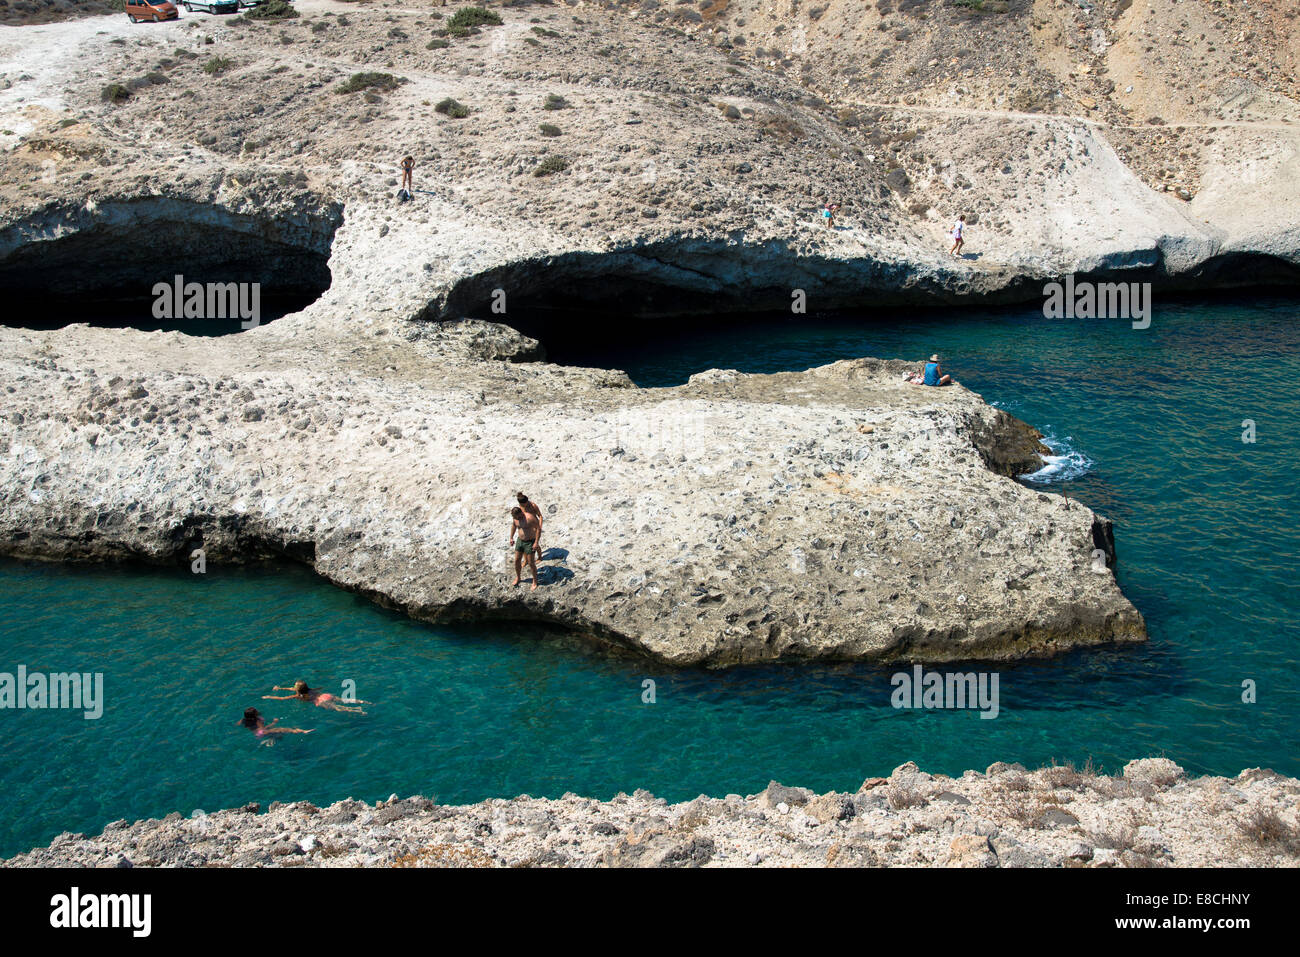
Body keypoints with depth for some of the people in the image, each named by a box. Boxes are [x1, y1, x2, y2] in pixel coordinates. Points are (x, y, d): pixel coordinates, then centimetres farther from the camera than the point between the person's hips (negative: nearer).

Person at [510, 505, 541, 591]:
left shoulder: (529, 518, -28)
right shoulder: (516, 517, -6)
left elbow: (539, 528, -20)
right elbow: (514, 525, 15)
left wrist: (536, 542, -22)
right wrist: (511, 538, 15)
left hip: (530, 542, -6)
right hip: (520, 541, 6)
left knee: (531, 563, 1)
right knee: (517, 560, 13)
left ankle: (535, 582, 17)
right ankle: (517, 578, 36)